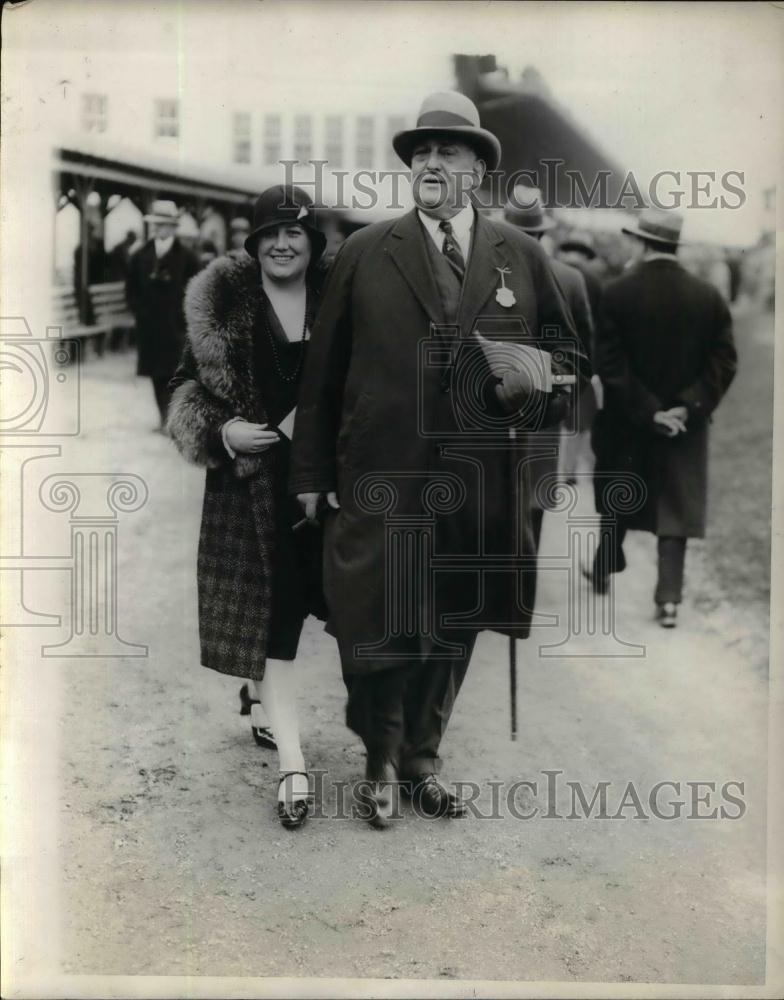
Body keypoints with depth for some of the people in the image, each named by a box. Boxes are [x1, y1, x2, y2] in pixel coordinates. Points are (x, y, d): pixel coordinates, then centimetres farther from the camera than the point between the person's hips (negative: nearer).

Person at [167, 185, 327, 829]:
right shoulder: (221, 305, 3)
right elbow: (188, 386, 8)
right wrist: (222, 431, -11)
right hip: (254, 480, -1)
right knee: (269, 609, -4)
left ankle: (262, 688, 42)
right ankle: (292, 764, 0)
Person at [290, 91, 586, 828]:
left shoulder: (521, 256, 7)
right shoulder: (364, 253, 2)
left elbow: (565, 352, 16)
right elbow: (323, 370, 3)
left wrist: (535, 389, -7)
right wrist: (311, 474, 0)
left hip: (481, 485, 2)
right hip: (380, 482, -2)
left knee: (453, 630, 13)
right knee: (376, 628, 4)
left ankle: (422, 758, 34)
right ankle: (381, 764, 28)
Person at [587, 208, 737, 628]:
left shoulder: (617, 292, -11)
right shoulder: (708, 297, -4)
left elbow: (609, 364, -15)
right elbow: (723, 362, -8)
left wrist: (647, 412, -13)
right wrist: (687, 407, -11)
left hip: (625, 422, -1)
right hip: (686, 425, 1)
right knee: (677, 507, 6)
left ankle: (604, 570, 36)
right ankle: (669, 597, 2)